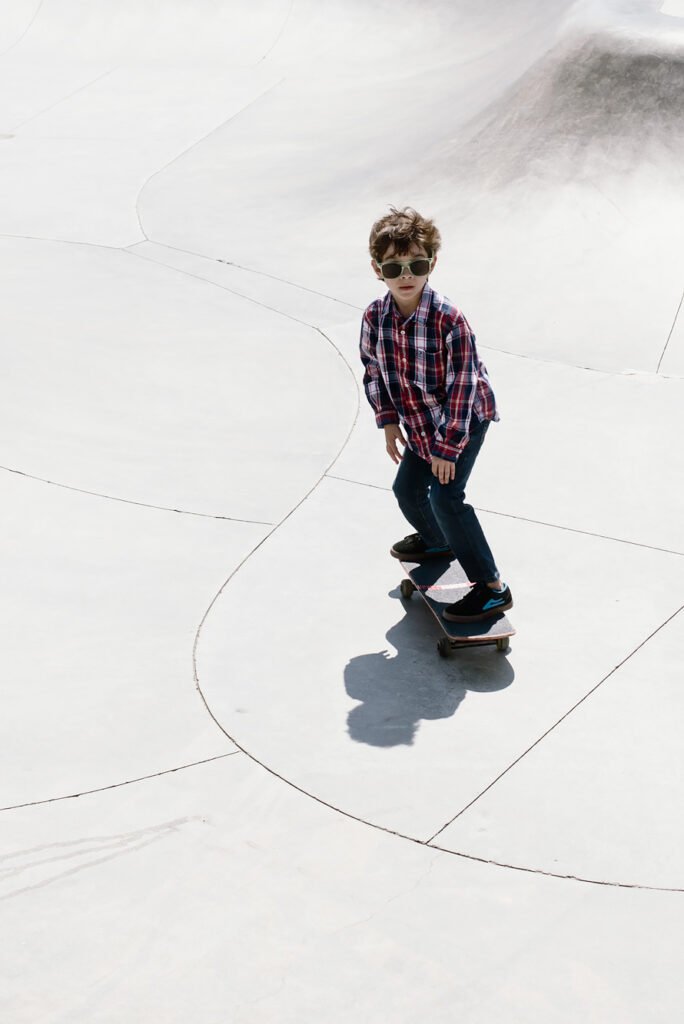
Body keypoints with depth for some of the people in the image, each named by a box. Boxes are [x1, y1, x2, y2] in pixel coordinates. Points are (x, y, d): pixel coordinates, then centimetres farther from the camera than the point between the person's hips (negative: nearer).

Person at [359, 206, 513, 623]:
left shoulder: (449, 319, -30)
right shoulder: (375, 317, -13)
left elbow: (462, 385, -25)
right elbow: (374, 371, 5)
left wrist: (448, 447, -23)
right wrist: (389, 421, 2)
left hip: (465, 418, -7)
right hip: (420, 422, 7)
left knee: (446, 497, -19)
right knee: (407, 488, 19)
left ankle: (493, 588, -12)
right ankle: (436, 542, 53)